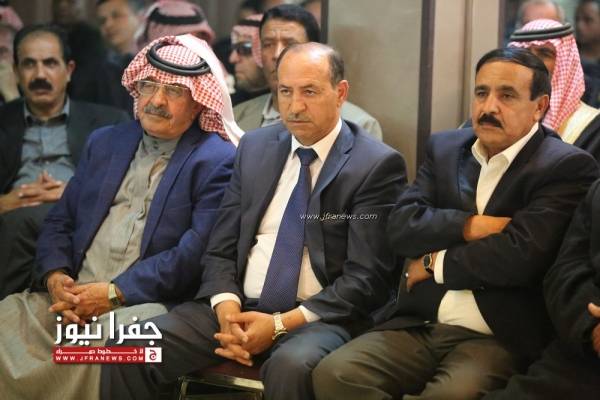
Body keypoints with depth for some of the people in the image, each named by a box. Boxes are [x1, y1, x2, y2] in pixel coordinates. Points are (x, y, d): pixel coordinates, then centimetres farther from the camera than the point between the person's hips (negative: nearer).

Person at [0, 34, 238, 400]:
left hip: (145, 303, -4)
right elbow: (60, 221, 17)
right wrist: (55, 276, -4)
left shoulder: (218, 162, 1)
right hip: (71, 295, 5)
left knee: (106, 341, -35)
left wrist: (114, 293, -14)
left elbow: (195, 252, -10)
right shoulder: (105, 142, 20)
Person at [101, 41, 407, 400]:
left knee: (291, 366, -37)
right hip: (238, 307, 5)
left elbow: (366, 278, -9)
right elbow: (221, 248, 12)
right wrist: (226, 305, -9)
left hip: (316, 318, -4)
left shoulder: (377, 166, -4)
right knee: (131, 348, -15)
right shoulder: (255, 147, 12)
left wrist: (282, 324, -17)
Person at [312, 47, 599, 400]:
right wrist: (470, 226, -14)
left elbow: (520, 255, -17)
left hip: (499, 339, -5)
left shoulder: (566, 167, -4)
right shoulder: (445, 148, 14)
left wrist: (434, 264, -5)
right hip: (419, 325, 5)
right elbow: (401, 227, 2)